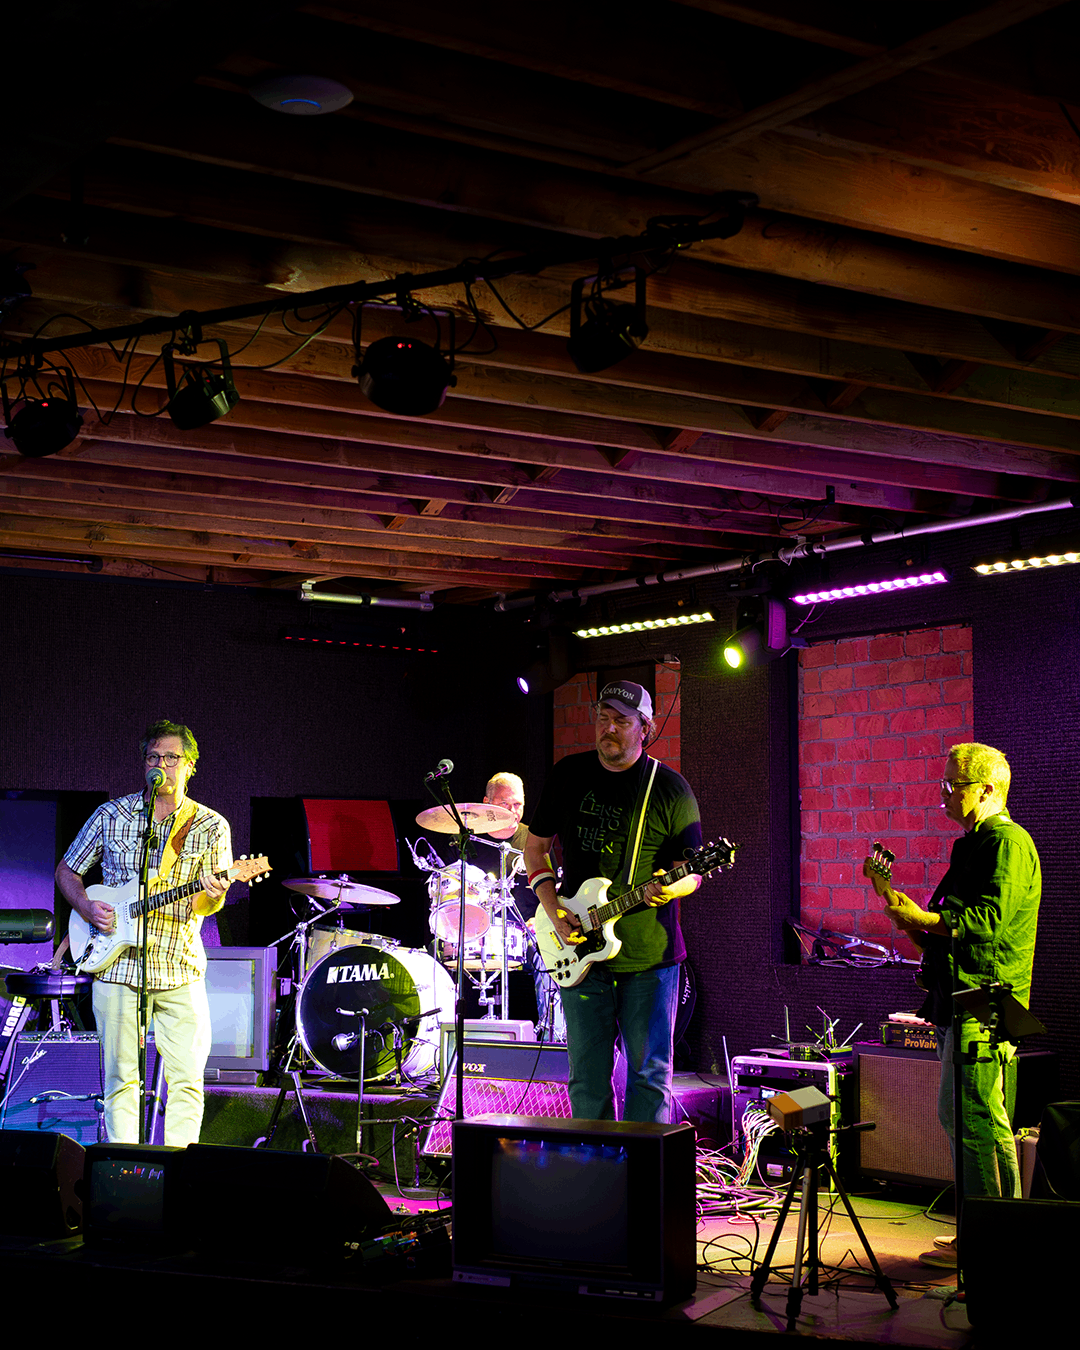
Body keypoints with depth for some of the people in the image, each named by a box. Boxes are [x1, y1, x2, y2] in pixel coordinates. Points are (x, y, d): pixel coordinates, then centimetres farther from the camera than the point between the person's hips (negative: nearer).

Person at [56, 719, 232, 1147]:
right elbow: (66, 871, 13)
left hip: (179, 969, 0)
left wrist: (212, 897, -23)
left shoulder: (211, 827, 4)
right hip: (116, 964, 0)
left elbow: (205, 905, 1)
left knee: (187, 1079, -4)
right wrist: (87, 907, -6)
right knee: (121, 1077, 3)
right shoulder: (111, 815, 5)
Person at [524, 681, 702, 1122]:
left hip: (649, 955, -2)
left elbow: (692, 871, 1)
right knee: (588, 1077, 7)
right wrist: (553, 911, -2)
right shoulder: (568, 775, 5)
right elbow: (535, 846, 13)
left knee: (650, 1075, 3)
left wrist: (670, 888, -23)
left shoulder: (670, 789, -3)